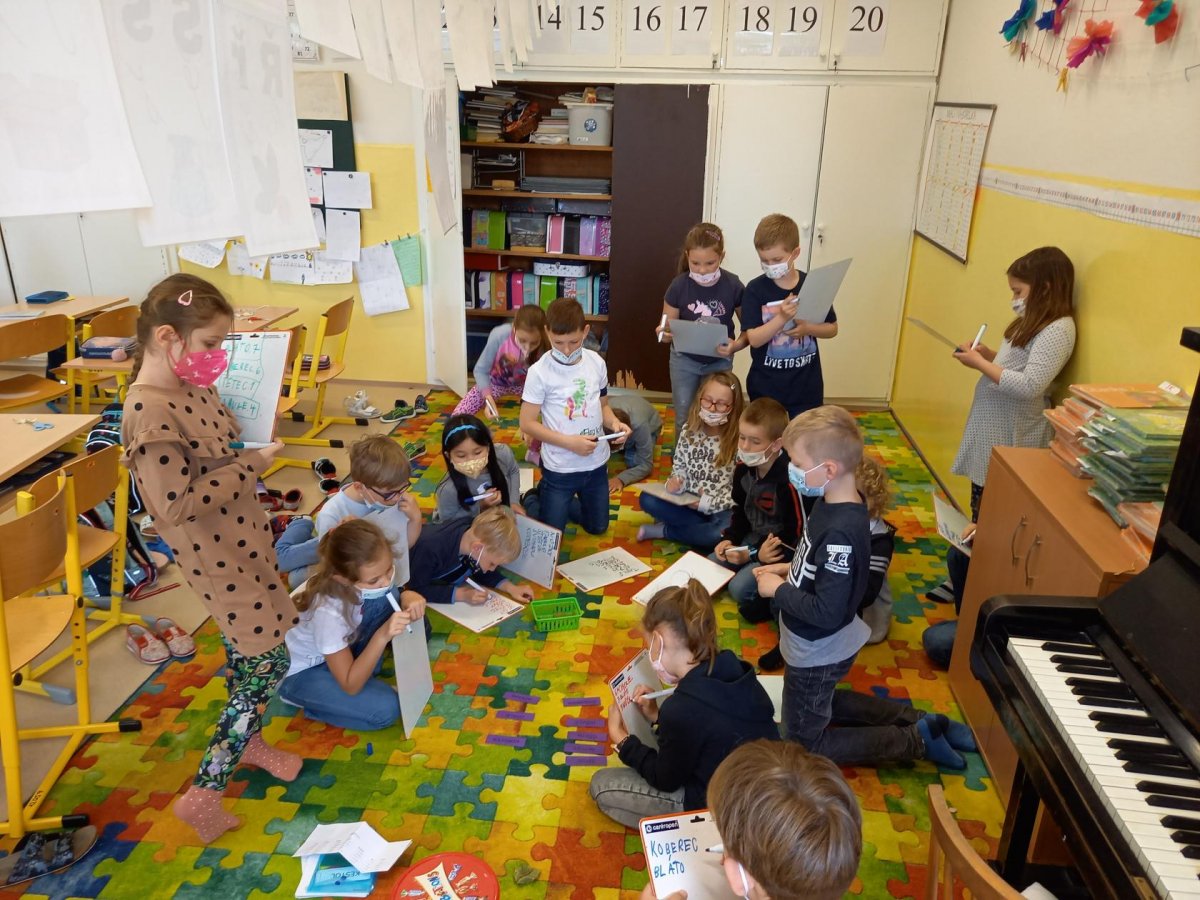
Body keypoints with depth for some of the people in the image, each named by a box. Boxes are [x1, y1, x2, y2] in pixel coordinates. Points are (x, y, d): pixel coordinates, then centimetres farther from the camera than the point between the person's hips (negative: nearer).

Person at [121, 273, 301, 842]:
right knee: (267, 663, -2)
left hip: (239, 539, 9)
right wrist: (251, 465, -22)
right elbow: (177, 504, -28)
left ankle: (246, 742, 44)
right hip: (214, 556, -9)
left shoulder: (192, 386, 1)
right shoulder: (149, 412, -26)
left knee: (243, 651, 23)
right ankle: (204, 791, 11)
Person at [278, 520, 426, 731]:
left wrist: (408, 596, -29)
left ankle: (364, 671, 0)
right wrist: (382, 637, -43)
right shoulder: (328, 613, -38)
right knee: (386, 708, -21)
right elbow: (350, 685, -29)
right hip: (302, 672, -6)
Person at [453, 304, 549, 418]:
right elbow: (481, 370, -25)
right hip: (495, 382, -1)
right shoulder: (499, 336, -38)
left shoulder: (544, 347, -35)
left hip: (524, 384, 1)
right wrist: (488, 398, -40)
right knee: (457, 417, -12)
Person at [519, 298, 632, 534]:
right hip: (559, 469, -4)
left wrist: (615, 423, -13)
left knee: (597, 528, 21)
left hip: (597, 463, 4)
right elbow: (527, 424, -15)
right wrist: (569, 442, -23)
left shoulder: (597, 362, -4)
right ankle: (538, 495, 40)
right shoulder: (539, 372, -18)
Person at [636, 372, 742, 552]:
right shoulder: (688, 431, -3)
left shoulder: (740, 441, -17)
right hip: (687, 502, 4)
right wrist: (675, 482, -14)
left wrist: (709, 503, -22)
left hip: (722, 510, -4)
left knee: (722, 534, -37)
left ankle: (663, 530, -13)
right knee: (647, 500, -16)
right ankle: (705, 528, -13)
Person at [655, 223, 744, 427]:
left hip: (720, 361, 0)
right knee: (684, 417, 10)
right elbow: (667, 328, -7)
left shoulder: (733, 286, -19)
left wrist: (735, 346, -30)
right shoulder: (679, 286, -18)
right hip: (684, 360, 0)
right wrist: (663, 333, -31)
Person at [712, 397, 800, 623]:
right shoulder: (743, 468, -5)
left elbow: (795, 534, -22)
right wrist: (729, 539, -7)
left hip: (780, 550, -8)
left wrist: (752, 555, -21)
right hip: (753, 538, 8)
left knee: (739, 588, -21)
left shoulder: (788, 481, -30)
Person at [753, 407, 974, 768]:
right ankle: (921, 721, 29)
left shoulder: (841, 532, -35)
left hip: (818, 653, -9)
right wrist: (788, 569, -1)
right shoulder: (834, 501, -7)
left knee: (805, 746, 13)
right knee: (822, 704, 34)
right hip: (820, 645, 9)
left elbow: (826, 613, -33)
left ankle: (916, 741, 14)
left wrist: (777, 589, -20)